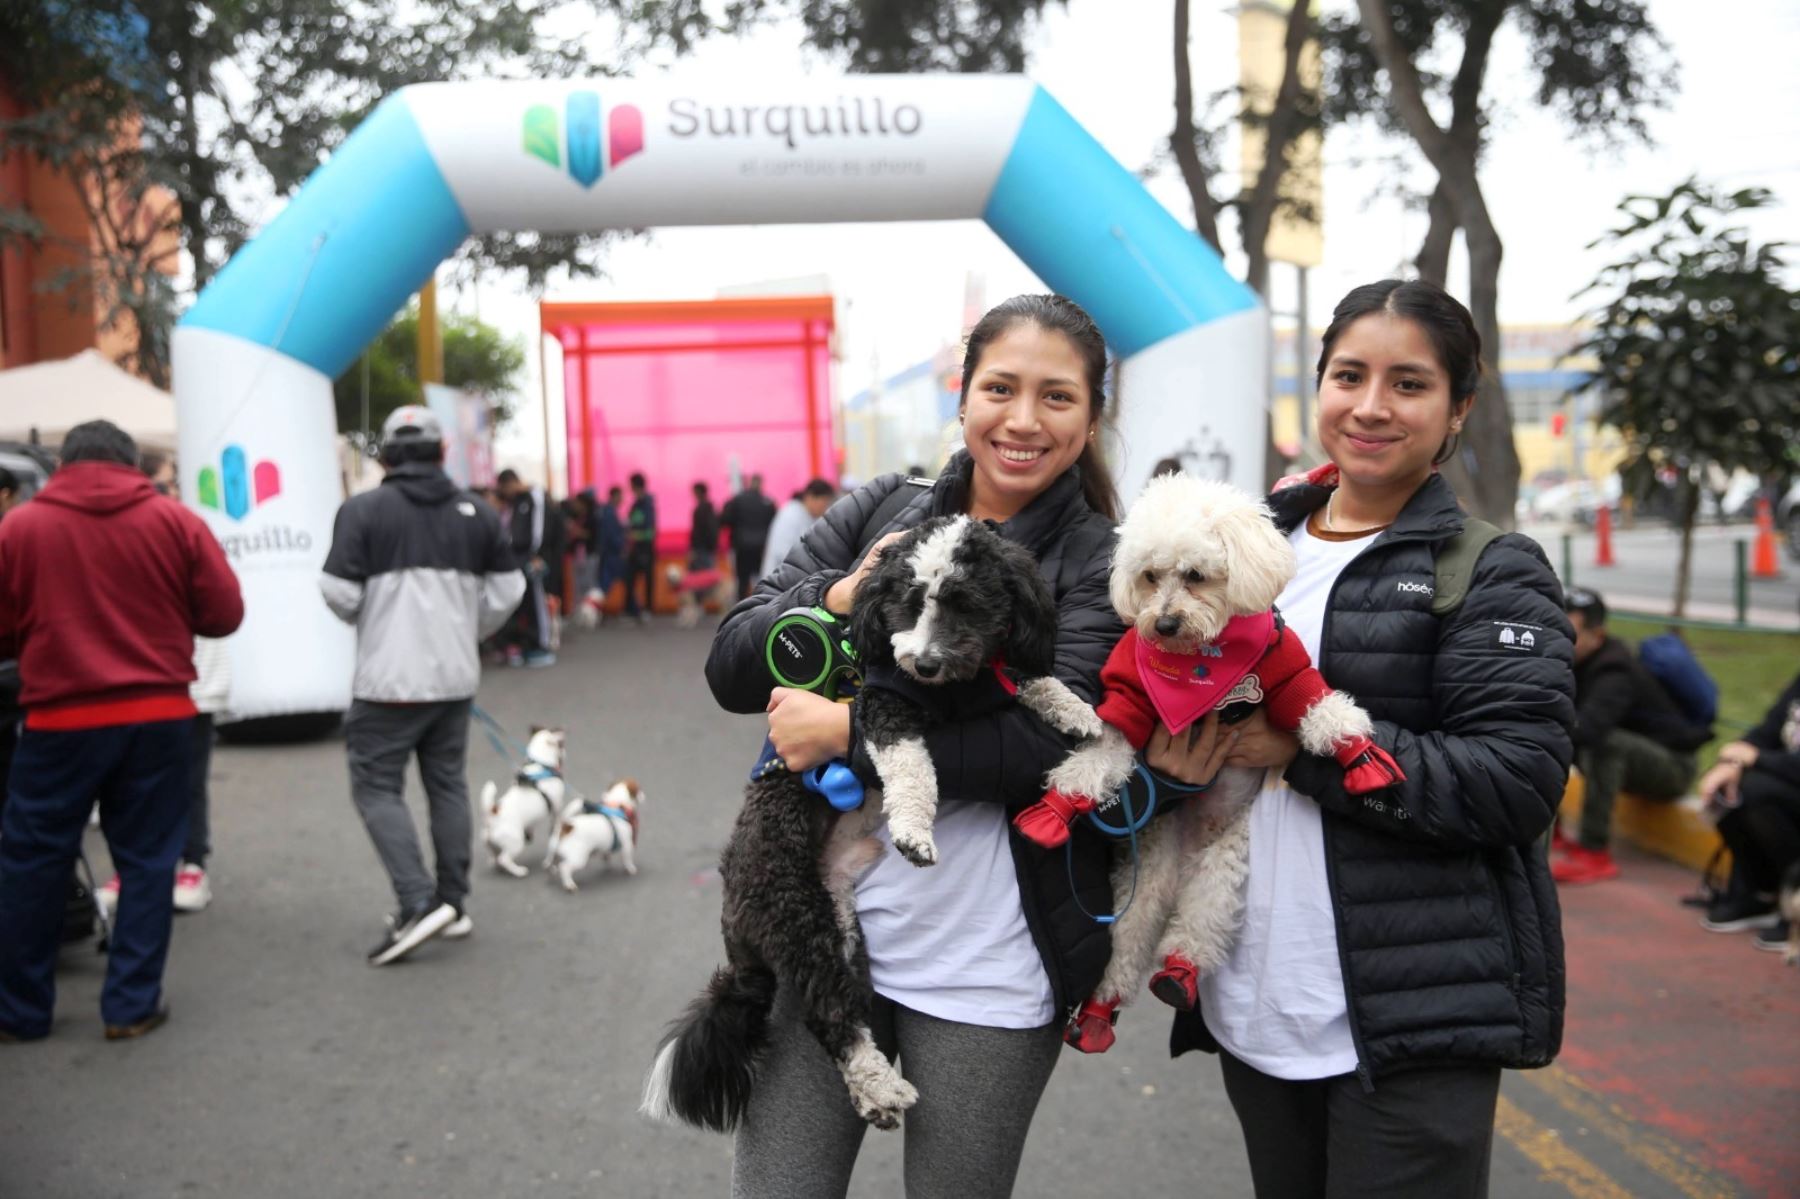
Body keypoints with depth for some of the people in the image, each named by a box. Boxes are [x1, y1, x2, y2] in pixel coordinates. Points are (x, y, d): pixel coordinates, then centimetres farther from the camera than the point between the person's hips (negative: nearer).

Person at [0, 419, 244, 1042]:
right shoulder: (176, 521, 0)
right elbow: (224, 614, 0)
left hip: (61, 720, -1)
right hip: (159, 716, 1)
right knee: (147, 860, 10)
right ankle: (133, 1003, 12)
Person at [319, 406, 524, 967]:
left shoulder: (363, 510, -8)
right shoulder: (477, 513, 5)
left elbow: (340, 594, -13)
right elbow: (506, 591, 5)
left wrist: (365, 617, 9)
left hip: (388, 680, -5)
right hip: (455, 677, 5)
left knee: (376, 787, 2)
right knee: (448, 784, 15)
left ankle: (417, 903, -10)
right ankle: (453, 903, 20)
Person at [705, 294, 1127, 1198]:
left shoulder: (1102, 564, -5)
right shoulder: (878, 512, 5)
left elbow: (1052, 743, -20)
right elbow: (731, 665, 1)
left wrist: (844, 732, -18)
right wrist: (844, 596, -17)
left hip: (986, 975, -2)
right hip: (824, 934, 3)